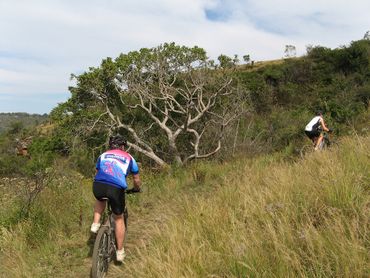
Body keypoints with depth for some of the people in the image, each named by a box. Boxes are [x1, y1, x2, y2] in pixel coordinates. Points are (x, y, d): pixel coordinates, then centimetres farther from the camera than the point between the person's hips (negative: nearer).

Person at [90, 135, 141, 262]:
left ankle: (95, 224, 23)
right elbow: (137, 180, 31)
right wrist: (136, 189, 53)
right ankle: (120, 252, 26)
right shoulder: (129, 158, 24)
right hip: (116, 189, -2)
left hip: (98, 186, 2)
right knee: (119, 218, 20)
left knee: (101, 200, 39)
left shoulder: (103, 155, 28)